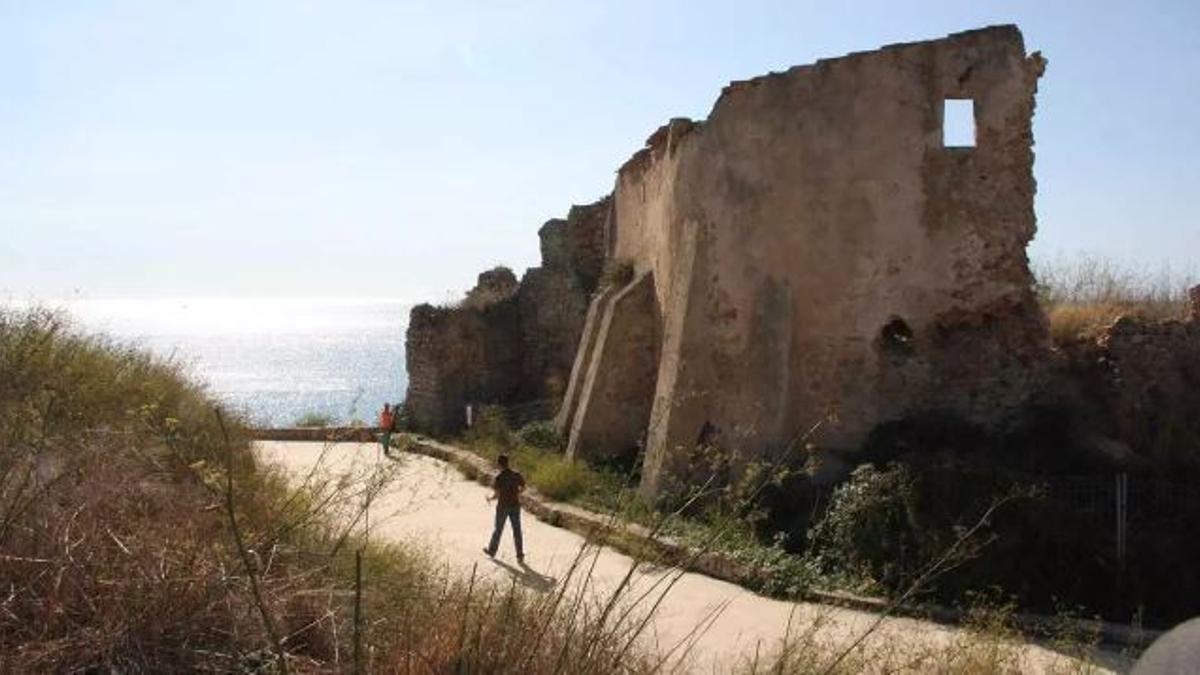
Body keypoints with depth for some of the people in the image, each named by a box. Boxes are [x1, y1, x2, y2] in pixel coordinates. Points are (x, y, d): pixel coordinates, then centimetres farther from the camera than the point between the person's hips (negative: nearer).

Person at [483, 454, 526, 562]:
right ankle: (520, 555, 7)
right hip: (515, 505, 2)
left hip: (503, 506, -2)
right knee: (517, 531, 8)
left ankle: (491, 551, 33)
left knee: (498, 529, 15)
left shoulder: (498, 478, -17)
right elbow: (523, 488, 5)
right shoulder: (516, 475, -7)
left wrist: (490, 498, 4)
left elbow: (496, 495, -17)